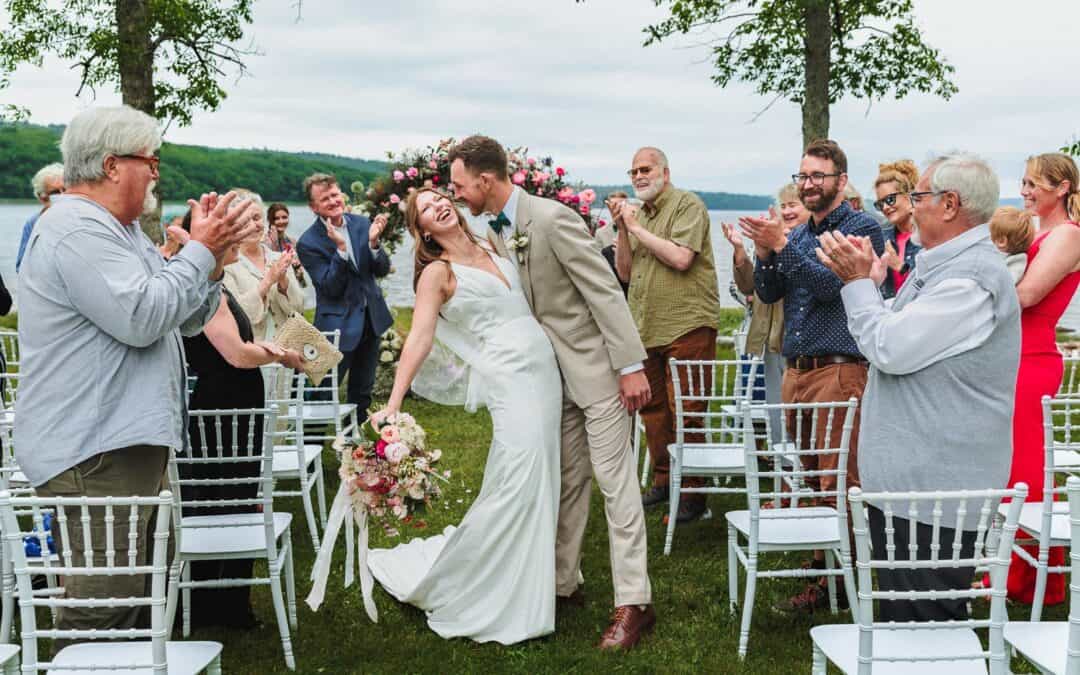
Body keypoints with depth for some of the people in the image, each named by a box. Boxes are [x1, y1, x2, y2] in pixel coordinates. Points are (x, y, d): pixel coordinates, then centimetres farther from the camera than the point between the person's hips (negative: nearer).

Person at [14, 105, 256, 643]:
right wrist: (200, 250, -13)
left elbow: (185, 320, 20)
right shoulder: (76, 230, -14)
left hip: (128, 442, 11)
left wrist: (212, 258, 5)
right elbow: (142, 317, -24)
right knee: (100, 615, -8)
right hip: (95, 454, -11)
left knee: (128, 597, 16)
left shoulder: (119, 231, 20)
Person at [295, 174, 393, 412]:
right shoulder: (308, 243, -15)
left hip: (371, 318, 6)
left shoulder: (361, 224, 0)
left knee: (362, 391, 18)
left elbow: (382, 270, -1)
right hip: (338, 324, -5)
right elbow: (331, 289, -19)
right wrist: (340, 248, -31)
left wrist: (373, 242, -21)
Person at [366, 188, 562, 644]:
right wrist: (393, 404, -22)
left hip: (546, 377, 7)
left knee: (537, 489, 10)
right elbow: (418, 338, -12)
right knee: (517, 487, -11)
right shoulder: (436, 272, -4)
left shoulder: (489, 249, 16)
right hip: (511, 384, -7)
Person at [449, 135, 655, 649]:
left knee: (614, 481, -6)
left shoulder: (553, 218, -20)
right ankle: (564, 584, 25)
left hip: (595, 367, -8)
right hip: (552, 375, 8)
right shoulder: (495, 231, 6)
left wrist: (631, 366, -21)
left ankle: (633, 603, -2)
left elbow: (605, 291, -20)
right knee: (565, 483, 14)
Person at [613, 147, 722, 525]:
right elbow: (625, 272, 14)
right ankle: (663, 480, 24)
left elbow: (681, 258, -18)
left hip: (687, 324, -7)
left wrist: (636, 228, -11)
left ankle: (693, 491, 2)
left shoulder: (687, 205, -5)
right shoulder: (637, 214, 17)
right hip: (645, 327, 7)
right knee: (652, 408, 12)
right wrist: (622, 229, 2)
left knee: (686, 410, -6)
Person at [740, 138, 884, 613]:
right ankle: (815, 560, 24)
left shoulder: (861, 228, -4)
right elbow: (769, 293, 13)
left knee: (839, 481, -7)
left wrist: (782, 247, -20)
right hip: (795, 370, 8)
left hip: (838, 370, -7)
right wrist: (764, 253, -5)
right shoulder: (797, 234, 18)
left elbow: (831, 284, -16)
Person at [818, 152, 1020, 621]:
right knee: (900, 617, 21)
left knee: (923, 623, -1)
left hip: (933, 490, -11)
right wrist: (861, 280, 6)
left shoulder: (972, 278, -21)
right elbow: (890, 341, 19)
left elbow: (889, 349, -23)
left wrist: (858, 282, -9)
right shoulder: (943, 265, 14)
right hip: (908, 478, 11)